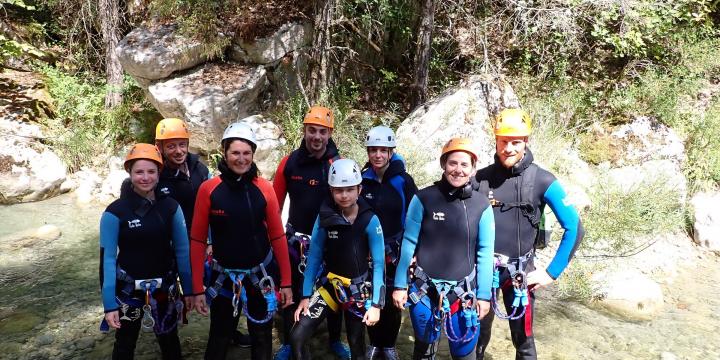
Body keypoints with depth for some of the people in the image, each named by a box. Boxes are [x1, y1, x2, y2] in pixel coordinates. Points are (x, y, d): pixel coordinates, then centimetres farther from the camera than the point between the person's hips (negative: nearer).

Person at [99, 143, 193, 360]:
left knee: (169, 341, 21)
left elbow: (182, 250, -2)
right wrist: (109, 303, -15)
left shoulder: (171, 207, -7)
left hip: (165, 289, 2)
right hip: (128, 291, -2)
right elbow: (107, 258, -12)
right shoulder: (115, 211, -13)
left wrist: (189, 290, 0)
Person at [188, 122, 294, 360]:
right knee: (219, 340, 15)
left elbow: (278, 236, -2)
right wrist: (197, 288, -6)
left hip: (261, 274, 1)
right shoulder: (208, 189, -10)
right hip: (224, 276, -1)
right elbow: (197, 240, -6)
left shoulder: (264, 188, -6)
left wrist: (286, 282, -2)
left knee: (262, 339, 17)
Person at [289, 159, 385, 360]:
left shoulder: (370, 220, -16)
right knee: (297, 337, -8)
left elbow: (378, 264, -12)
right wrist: (306, 296, -5)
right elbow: (314, 256, -4)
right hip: (331, 285, 2)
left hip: (359, 289, -2)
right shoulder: (325, 216, -10)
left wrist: (376, 304, -15)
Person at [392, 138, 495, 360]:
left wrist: (484, 294, 2)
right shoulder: (423, 199, -9)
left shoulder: (482, 206, -5)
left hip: (463, 292, 1)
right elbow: (409, 244, -4)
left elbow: (485, 253, 0)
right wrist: (400, 285, -1)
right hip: (424, 290, 0)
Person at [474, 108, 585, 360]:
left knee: (523, 339, 10)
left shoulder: (542, 181, -10)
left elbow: (574, 228, -7)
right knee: (477, 335, 13)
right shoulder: (481, 178, -3)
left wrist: (552, 272, -8)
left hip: (520, 272, -1)